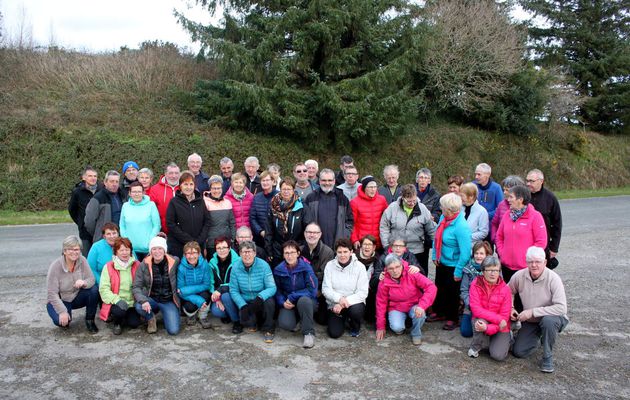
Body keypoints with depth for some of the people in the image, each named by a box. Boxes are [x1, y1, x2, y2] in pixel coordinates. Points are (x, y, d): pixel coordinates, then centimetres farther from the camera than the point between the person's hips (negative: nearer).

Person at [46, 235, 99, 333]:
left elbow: (91, 279, -12)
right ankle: (66, 319, 8)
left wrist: (84, 283, -37)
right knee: (61, 320, -32)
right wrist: (62, 312, -28)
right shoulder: (55, 266, -20)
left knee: (94, 290, -26)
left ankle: (90, 320, -6)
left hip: (77, 297, 3)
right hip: (60, 300, -3)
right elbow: (52, 293, -20)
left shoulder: (82, 260, -12)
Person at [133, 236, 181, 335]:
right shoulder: (144, 265, -9)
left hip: (169, 301, -1)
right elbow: (135, 287, -10)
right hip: (152, 300, 1)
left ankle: (166, 315, 19)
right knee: (139, 306, -33)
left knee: (173, 330, -17)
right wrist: (143, 301, -28)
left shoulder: (174, 262, -10)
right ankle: (151, 318, 5)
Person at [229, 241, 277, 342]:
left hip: (261, 301, -1)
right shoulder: (235, 267, -7)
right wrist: (243, 306, -21)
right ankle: (253, 323, 14)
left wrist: (260, 297, -36)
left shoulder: (263, 265, -13)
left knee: (269, 302, -33)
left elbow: (272, 288, -16)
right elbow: (233, 290, -6)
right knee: (245, 319, -27)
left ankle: (268, 330, -8)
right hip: (245, 302, 1)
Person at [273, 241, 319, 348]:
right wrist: (283, 302, -15)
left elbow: (312, 290, -15)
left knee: (303, 300, -37)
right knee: (285, 323, -28)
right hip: (288, 304, 2)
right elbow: (277, 291, 5)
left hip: (307, 302, -2)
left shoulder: (306, 267, -11)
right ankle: (294, 322, 11)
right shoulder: (278, 270, -2)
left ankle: (309, 333, -18)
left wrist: (292, 297, -18)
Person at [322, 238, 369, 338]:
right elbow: (325, 289, -9)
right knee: (334, 333, -15)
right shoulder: (330, 265, -5)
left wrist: (344, 302, -24)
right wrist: (339, 298, -27)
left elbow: (363, 292, -14)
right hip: (335, 304, 1)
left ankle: (355, 327, 2)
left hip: (354, 303, -1)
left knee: (356, 310, -34)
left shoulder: (359, 266, -9)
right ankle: (342, 319, 21)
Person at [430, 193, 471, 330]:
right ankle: (439, 312, 43)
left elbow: (465, 252, -28)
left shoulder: (461, 227, -31)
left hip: (453, 266, -8)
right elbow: (437, 237, 8)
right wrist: (435, 256, 8)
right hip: (441, 262, 8)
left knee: (452, 293, 11)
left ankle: (452, 319, 31)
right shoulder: (444, 218, -6)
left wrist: (458, 271, -23)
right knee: (439, 288, 22)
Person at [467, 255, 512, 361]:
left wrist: (488, 328, -31)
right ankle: (475, 347, -5)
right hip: (481, 320, 0)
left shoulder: (505, 289, -13)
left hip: (500, 327, 0)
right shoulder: (475, 284, -14)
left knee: (498, 355, -17)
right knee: (480, 320, -35)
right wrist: (498, 319, -26)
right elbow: (476, 309, -20)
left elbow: (504, 316, -15)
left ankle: (507, 338, 18)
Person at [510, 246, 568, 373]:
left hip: (552, 317, -4)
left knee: (548, 320, -39)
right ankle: (537, 337, 30)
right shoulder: (519, 276, -13)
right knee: (518, 352, -2)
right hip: (530, 321, 4)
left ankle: (548, 357, -15)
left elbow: (561, 308, -31)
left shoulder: (553, 278, -25)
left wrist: (533, 311, -31)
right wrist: (510, 308, -11)